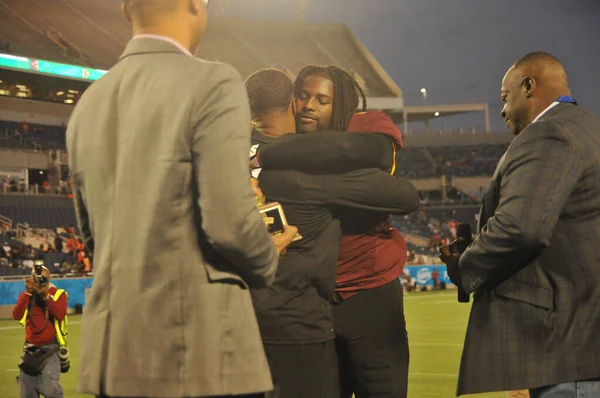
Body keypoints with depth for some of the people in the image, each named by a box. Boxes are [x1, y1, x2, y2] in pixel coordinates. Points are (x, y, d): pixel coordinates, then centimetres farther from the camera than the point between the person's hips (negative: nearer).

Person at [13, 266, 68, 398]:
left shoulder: (58, 294, -1)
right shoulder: (26, 295, 7)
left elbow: (60, 315, -18)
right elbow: (17, 316, -9)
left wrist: (46, 296, -20)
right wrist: (27, 293, -16)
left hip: (50, 348, -4)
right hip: (30, 348, 4)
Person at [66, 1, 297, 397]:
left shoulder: (87, 104, 11)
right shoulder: (213, 84, -10)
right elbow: (230, 224, -15)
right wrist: (268, 260, 5)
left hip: (109, 350, 7)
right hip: (196, 352, -7)